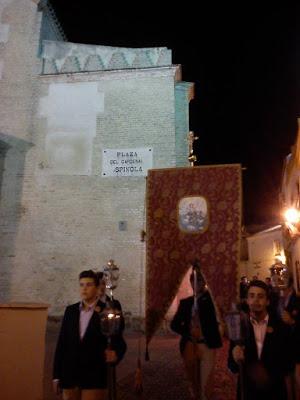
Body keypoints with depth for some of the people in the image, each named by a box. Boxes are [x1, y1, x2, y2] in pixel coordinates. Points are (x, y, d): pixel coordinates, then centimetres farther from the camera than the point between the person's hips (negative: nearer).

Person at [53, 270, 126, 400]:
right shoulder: (70, 310, 4)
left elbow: (119, 343, -5)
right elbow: (61, 343, 6)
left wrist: (115, 354, -27)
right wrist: (57, 375, 5)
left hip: (94, 376, -3)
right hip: (70, 374, 4)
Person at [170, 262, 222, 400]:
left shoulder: (210, 299, 0)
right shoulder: (185, 302, 6)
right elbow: (174, 324, 6)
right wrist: (188, 332, -13)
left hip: (207, 345, -3)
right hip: (189, 345, 3)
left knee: (204, 386, -5)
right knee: (194, 383, 15)